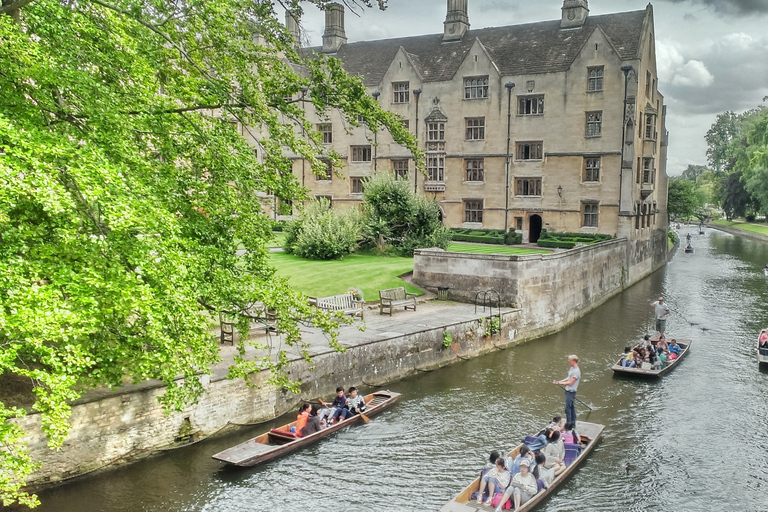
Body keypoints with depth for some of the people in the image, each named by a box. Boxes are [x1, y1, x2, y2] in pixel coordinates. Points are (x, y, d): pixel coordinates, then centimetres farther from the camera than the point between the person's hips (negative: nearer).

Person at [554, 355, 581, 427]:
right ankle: (573, 423, 26)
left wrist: (561, 383, -12)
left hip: (571, 392, -10)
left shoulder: (576, 371, -22)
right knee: (571, 408, 17)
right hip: (568, 391, 10)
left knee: (568, 408, -5)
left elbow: (570, 383, -21)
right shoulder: (572, 368, 8)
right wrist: (560, 381, 5)